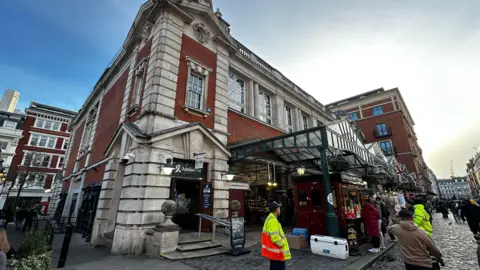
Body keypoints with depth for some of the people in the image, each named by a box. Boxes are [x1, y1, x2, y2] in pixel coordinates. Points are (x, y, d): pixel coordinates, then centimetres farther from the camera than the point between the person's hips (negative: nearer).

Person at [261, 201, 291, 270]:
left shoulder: (270, 218, 10)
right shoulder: (272, 220, -24)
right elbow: (275, 238, -28)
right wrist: (283, 244, -13)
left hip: (274, 251, 10)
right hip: (276, 252, -10)